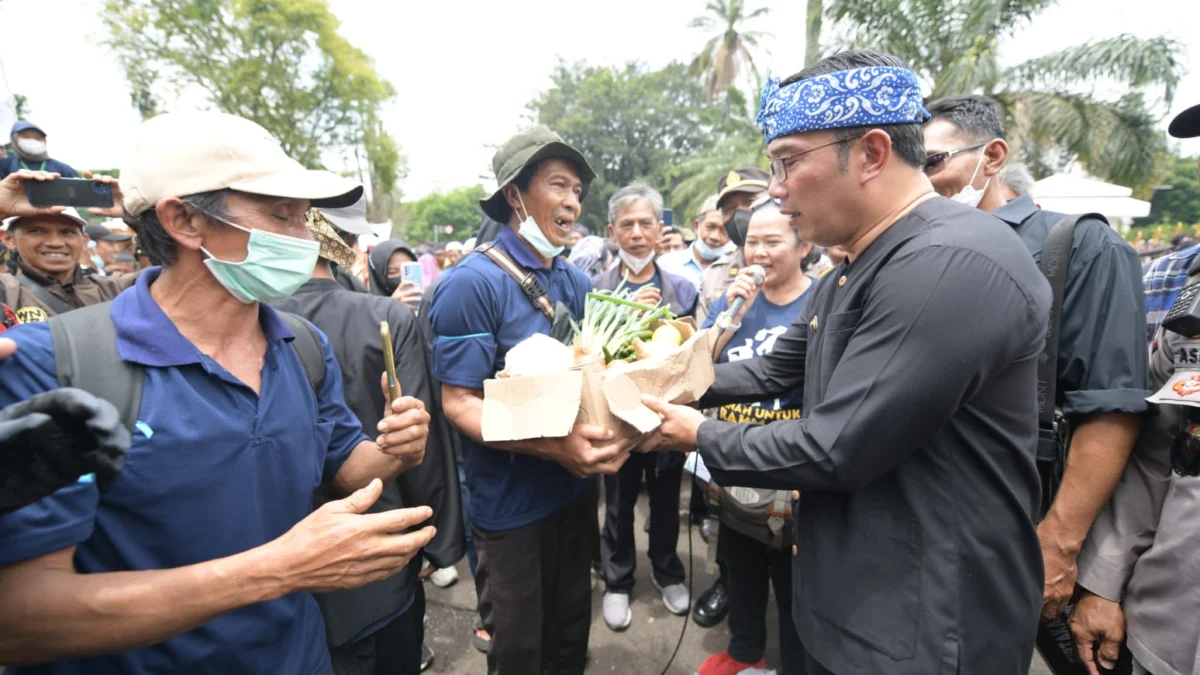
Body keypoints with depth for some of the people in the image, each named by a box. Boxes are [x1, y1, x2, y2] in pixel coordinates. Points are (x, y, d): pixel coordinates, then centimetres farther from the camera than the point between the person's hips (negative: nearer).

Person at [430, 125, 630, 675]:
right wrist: (552, 446, -32)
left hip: (572, 488, 6)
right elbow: (459, 402, -20)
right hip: (508, 502, -5)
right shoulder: (472, 282, -17)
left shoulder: (576, 282, 3)